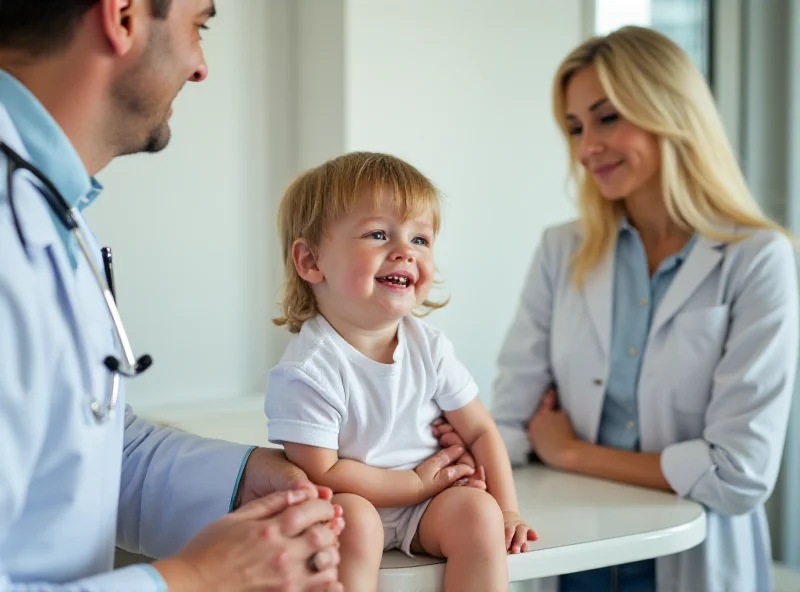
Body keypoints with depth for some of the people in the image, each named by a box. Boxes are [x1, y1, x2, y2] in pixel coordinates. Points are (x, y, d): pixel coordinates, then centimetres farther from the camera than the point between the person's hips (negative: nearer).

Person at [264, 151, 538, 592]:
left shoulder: (429, 348, -3)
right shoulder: (308, 370, -20)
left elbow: (480, 431, 4)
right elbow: (320, 474, -21)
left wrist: (506, 510, -7)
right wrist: (417, 482, -16)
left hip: (427, 509, 4)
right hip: (344, 506, -4)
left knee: (477, 510, -22)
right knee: (354, 521, -34)